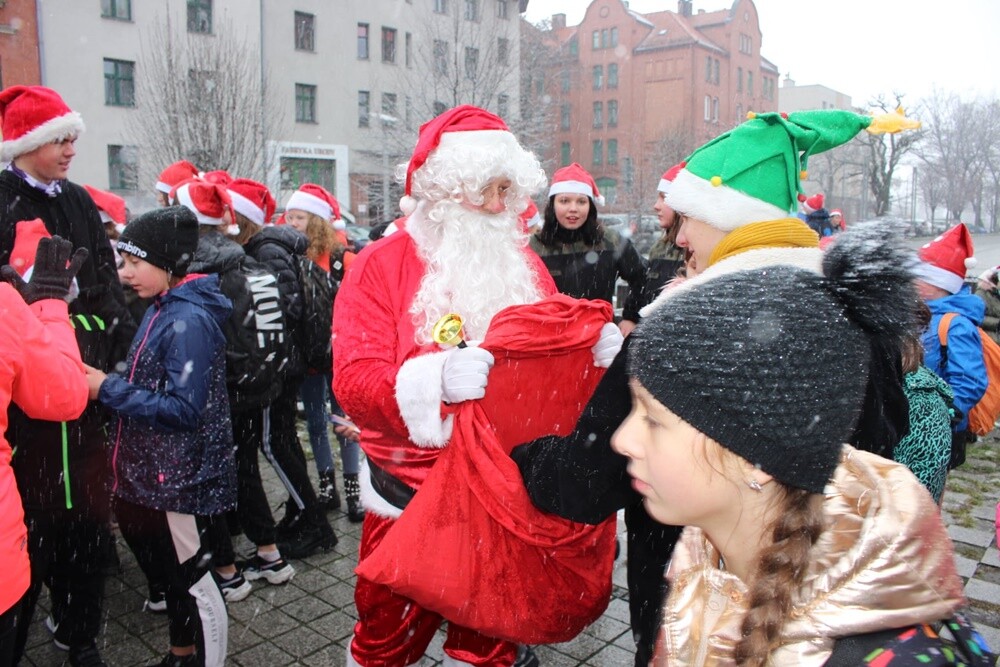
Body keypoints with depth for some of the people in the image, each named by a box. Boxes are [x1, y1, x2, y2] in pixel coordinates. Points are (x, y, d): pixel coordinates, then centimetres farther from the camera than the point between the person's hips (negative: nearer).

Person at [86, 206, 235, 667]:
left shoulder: (188, 319, -20)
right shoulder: (162, 309, 9)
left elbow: (182, 408, -23)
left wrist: (108, 389, -19)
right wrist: (107, 381, 1)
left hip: (181, 475, -10)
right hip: (157, 470, 10)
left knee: (190, 577, 5)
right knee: (168, 570, 23)